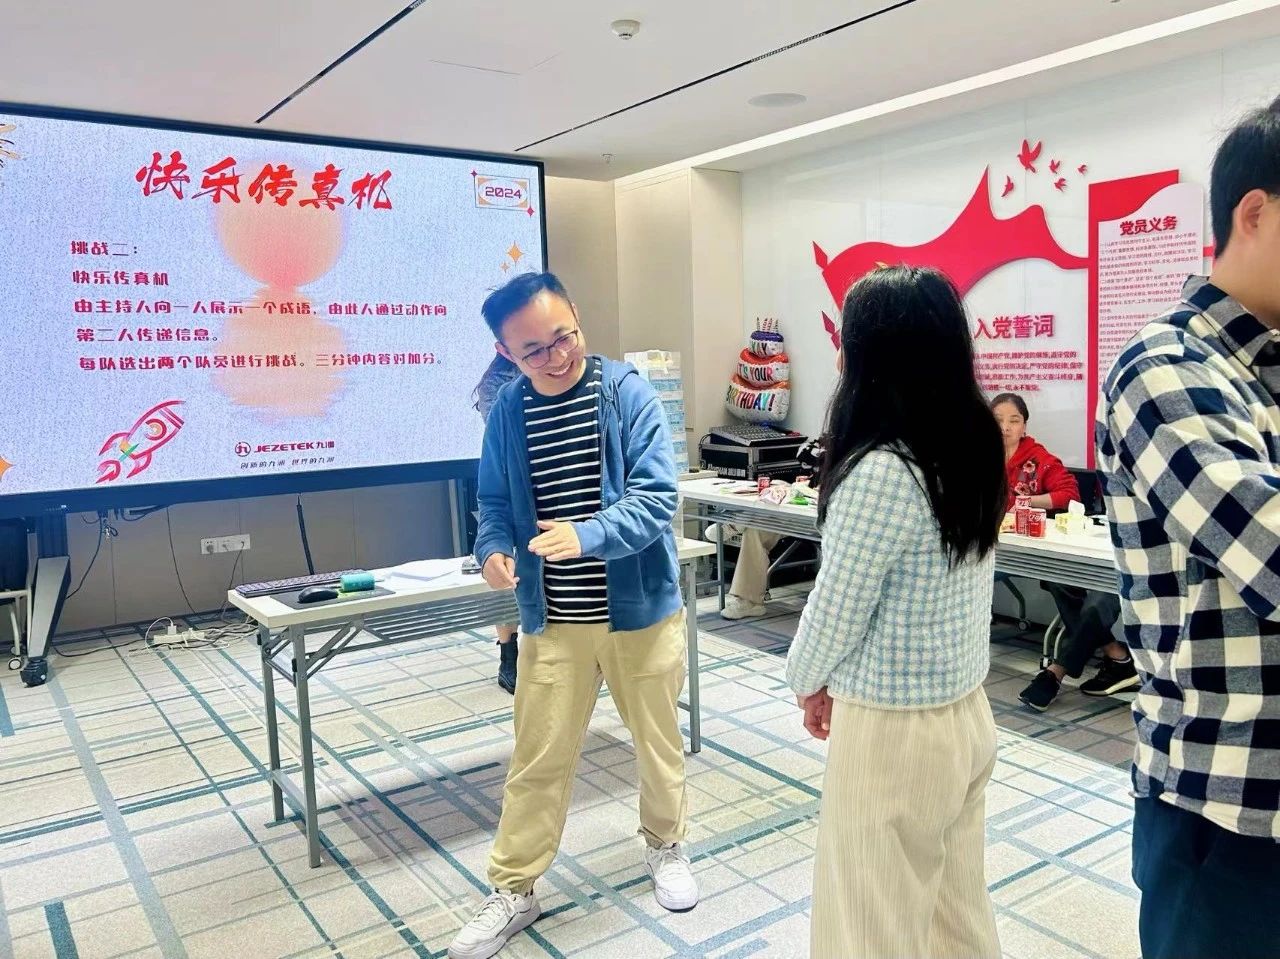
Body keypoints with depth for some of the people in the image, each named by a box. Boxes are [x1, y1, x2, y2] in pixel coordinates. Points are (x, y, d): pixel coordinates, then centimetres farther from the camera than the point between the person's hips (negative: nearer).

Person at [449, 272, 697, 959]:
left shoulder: (627, 393, -11)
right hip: (551, 620, 2)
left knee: (658, 740, 17)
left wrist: (585, 536, -33)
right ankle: (512, 891, 28)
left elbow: (655, 496, -18)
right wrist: (493, 549, -15)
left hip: (641, 609, -1)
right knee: (538, 758, 9)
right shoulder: (508, 411, -2)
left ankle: (665, 845, 44)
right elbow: (494, 502, 7)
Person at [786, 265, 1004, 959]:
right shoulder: (975, 450, 2)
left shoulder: (882, 472, -25)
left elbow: (838, 608, -17)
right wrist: (843, 680, 14)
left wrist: (806, 680, 4)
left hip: (894, 730, -8)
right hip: (967, 713, 8)